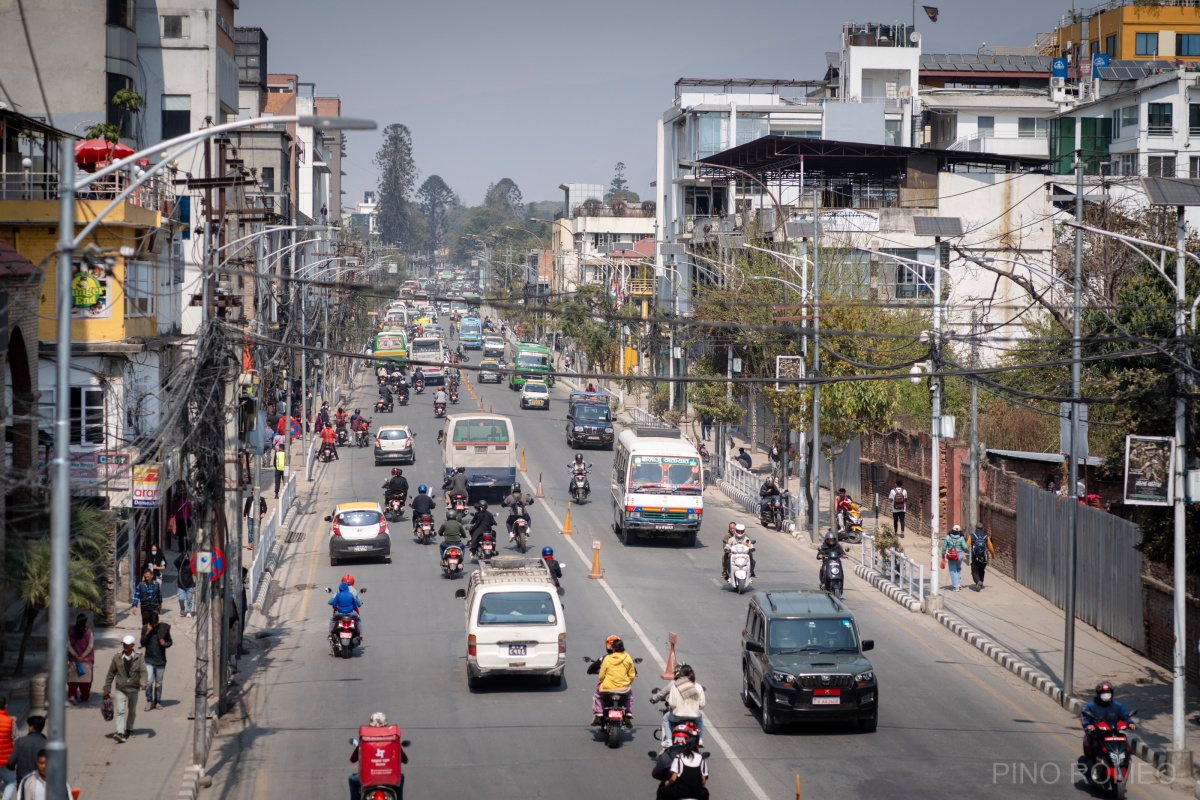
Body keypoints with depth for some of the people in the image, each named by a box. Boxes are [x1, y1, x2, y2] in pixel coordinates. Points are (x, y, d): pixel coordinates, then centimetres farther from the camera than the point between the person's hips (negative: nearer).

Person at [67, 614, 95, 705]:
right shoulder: (88, 632, -10)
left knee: (73, 677, 5)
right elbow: (90, 645, -11)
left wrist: (75, 655, -5)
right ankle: (84, 697, 18)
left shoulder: (71, 631, -4)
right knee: (85, 677, 11)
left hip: (74, 659, 1)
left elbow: (68, 645, -6)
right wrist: (83, 656, -6)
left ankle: (72, 695, -12)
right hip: (86, 660, -1)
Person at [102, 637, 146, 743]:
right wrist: (107, 689, 5)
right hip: (121, 689, -1)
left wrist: (143, 683, -33)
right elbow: (111, 673, 5)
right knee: (120, 711, -13)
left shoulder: (138, 658, -3)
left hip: (133, 689, 1)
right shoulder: (117, 658, -1)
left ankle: (129, 729, 35)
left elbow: (143, 671, -14)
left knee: (132, 711, 16)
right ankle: (120, 733, -22)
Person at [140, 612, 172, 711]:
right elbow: (143, 643, -7)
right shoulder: (145, 628, -3)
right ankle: (149, 701, 4)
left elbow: (170, 642, 6)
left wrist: (165, 644, -16)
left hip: (160, 660, 1)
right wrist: (148, 632, -18)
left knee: (158, 682, 10)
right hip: (149, 659, -1)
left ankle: (157, 701, 23)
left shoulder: (164, 628, -3)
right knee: (149, 681, -12)